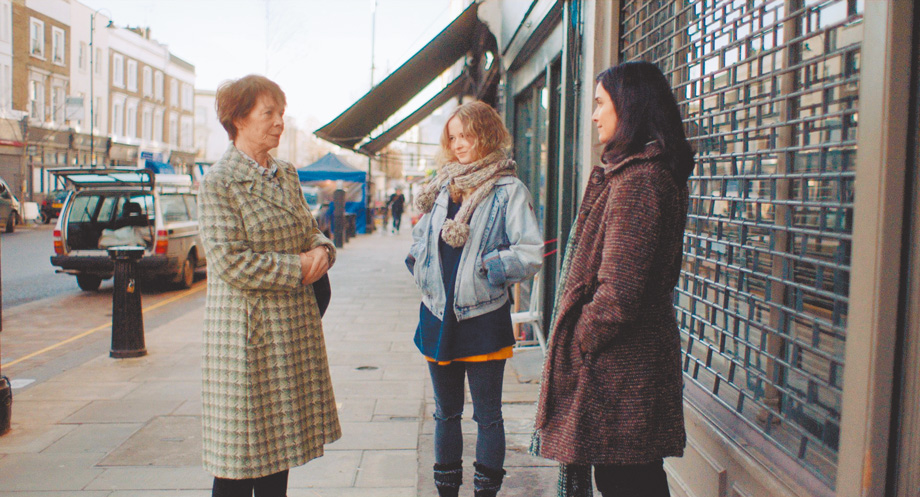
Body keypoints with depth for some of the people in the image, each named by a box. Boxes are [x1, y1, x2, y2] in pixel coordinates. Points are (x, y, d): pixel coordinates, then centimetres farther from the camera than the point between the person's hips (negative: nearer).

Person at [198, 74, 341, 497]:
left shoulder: (286, 175, 12)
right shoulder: (219, 182, -11)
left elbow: (309, 232, 17)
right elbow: (230, 263, -18)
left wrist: (323, 250, -6)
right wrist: (299, 267, -16)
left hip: (294, 326, 7)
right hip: (247, 330, -7)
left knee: (279, 438, 15)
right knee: (243, 447, 2)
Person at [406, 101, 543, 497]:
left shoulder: (508, 190, -8)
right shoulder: (439, 188, 9)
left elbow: (530, 255, -14)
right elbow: (420, 238, 20)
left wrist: (483, 266, -16)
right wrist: (420, 264, 2)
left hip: (484, 319, -5)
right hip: (438, 316, 5)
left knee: (488, 416, 8)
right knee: (445, 413, 17)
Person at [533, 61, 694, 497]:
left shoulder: (638, 180, -20)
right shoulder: (658, 172, 14)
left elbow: (618, 293, -25)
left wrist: (579, 341, -12)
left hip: (618, 365, -10)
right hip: (643, 357, 10)